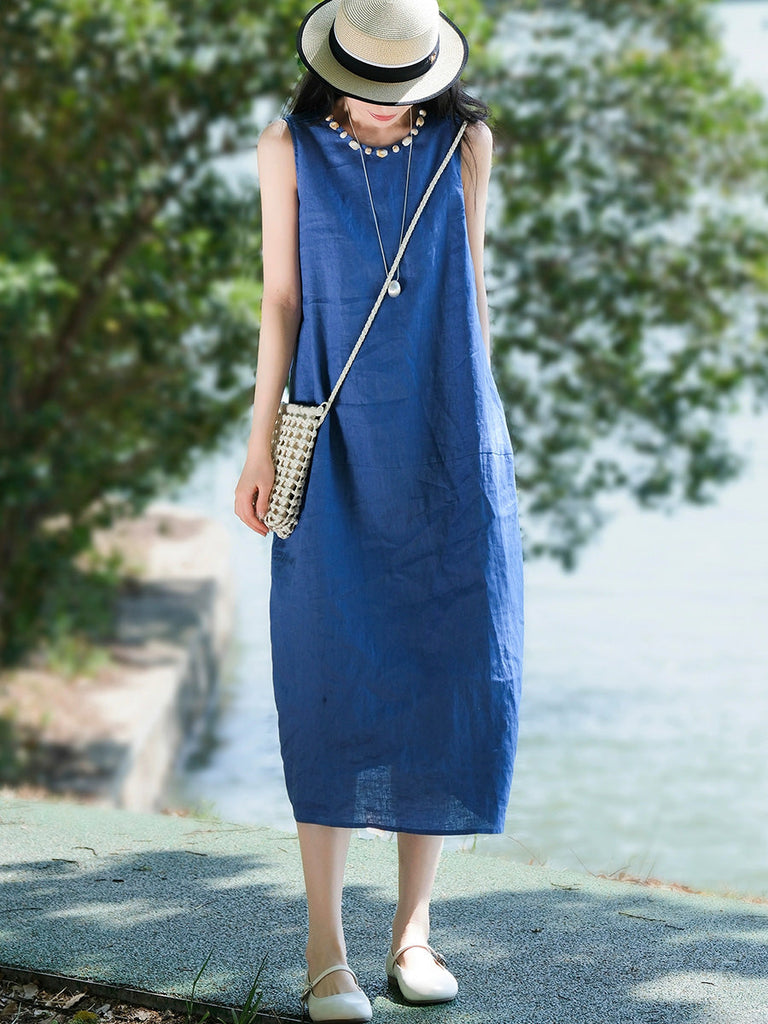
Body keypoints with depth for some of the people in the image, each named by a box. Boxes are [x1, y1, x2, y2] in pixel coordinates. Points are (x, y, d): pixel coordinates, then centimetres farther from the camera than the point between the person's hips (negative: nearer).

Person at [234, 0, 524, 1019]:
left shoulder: (463, 141, 5)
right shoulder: (290, 146, 1)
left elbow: (471, 286, 11)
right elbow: (281, 299, 2)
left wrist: (480, 432, 11)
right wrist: (262, 439, -3)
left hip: (444, 440, 2)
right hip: (337, 441, -2)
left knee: (452, 674, 0)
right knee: (333, 677, -7)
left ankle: (413, 925, 13)